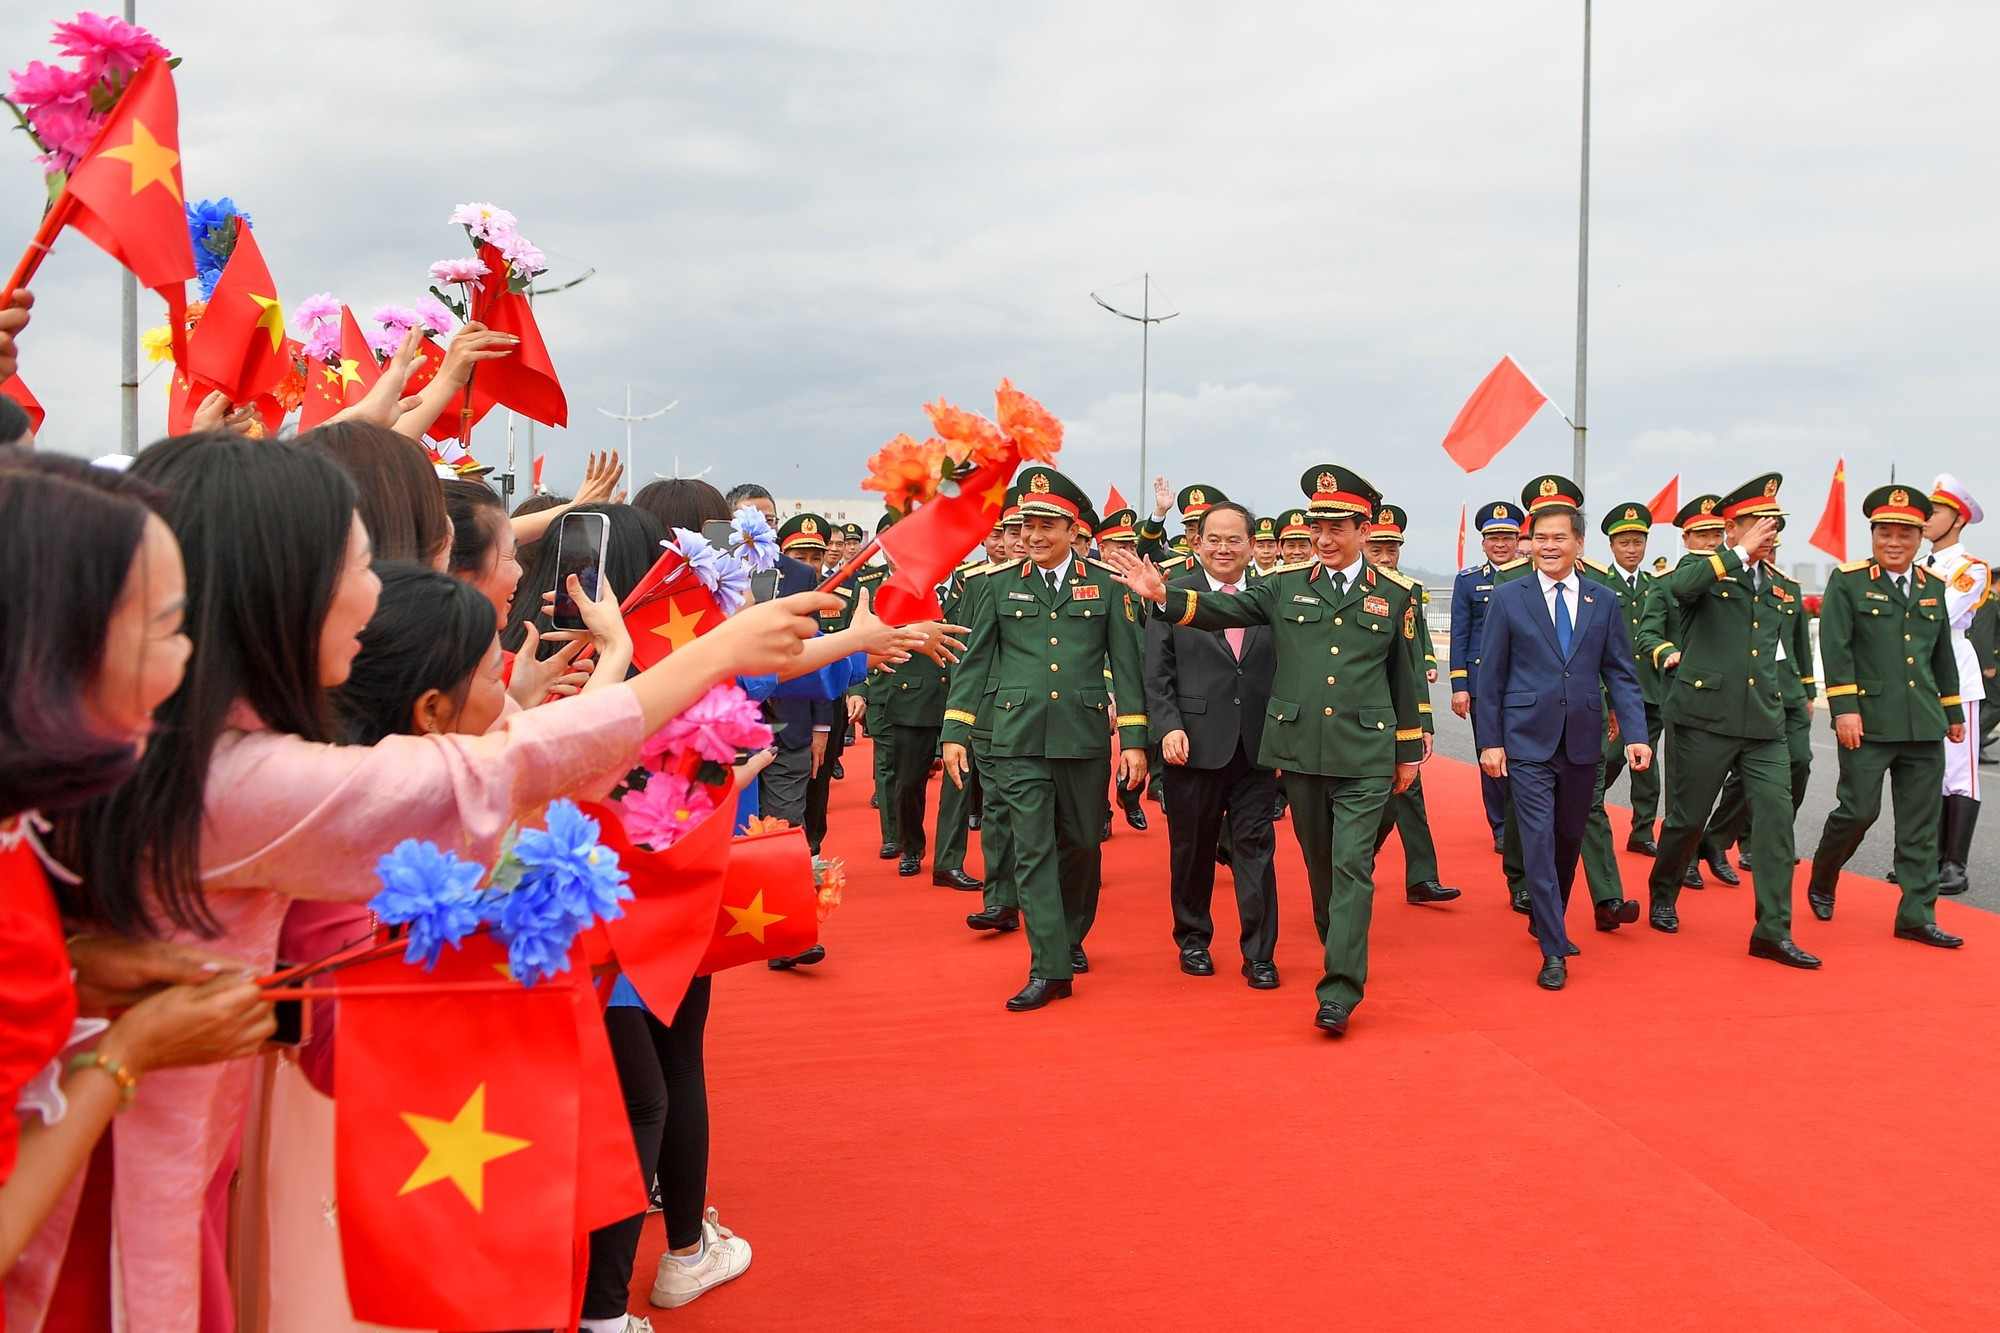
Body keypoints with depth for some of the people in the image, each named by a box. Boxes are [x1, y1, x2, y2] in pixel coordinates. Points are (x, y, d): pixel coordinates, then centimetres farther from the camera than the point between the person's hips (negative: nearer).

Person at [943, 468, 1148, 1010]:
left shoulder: (1107, 586, 2)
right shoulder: (1001, 585, 4)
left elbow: (1127, 665, 3)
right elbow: (974, 661, 6)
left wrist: (1134, 739, -2)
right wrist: (955, 732, 1)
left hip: (1086, 737, 0)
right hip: (1020, 741, 0)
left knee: (1082, 844, 12)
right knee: (1033, 851, -4)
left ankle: (1072, 936, 36)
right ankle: (1049, 967, -1)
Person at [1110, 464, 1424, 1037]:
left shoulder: (1395, 594, 4)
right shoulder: (1285, 586, 5)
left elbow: (1405, 675, 9)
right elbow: (1224, 609, -4)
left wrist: (1409, 751, 11)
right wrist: (1164, 595, -22)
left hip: (1365, 756, -2)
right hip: (1300, 748, 2)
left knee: (1352, 866, -7)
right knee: (1319, 861, 13)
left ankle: (1340, 988, -6)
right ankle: (1341, 951, 31)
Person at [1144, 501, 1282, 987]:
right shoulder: (1171, 595, 1)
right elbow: (1157, 673, -1)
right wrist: (1169, 727, -12)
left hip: (1257, 745, 1)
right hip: (1195, 743, -1)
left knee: (1255, 846, 1)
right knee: (1192, 846, 10)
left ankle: (1259, 953, 10)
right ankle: (1193, 940, 28)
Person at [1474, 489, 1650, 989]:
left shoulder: (1603, 601, 6)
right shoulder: (1508, 599, 0)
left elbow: (1621, 674, 5)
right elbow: (1490, 676, 1)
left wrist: (1636, 735, -6)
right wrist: (1489, 741, -5)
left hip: (1583, 742, 3)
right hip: (1528, 742, -3)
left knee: (1570, 838, 13)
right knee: (1539, 841, -7)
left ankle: (1548, 920, 35)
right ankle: (1554, 951, -2)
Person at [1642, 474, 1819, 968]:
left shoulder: (1776, 585, 16)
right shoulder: (1702, 565, -1)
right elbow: (1679, 587, -27)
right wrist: (1740, 554, -20)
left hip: (1764, 724, 5)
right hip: (1704, 717, -5)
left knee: (1776, 815, -7)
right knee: (1687, 818, 5)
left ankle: (1773, 931, -4)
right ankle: (1662, 898, 31)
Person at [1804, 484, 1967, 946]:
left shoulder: (1934, 587, 13)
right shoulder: (1848, 581, -3)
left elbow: (1943, 655, 19)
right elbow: (1835, 648, -9)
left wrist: (1954, 712, 20)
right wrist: (1844, 709, -15)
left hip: (1924, 726, 5)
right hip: (1868, 722, -5)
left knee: (1922, 823, 5)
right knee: (1858, 809, -6)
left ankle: (1917, 916, 11)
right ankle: (1821, 882, 21)